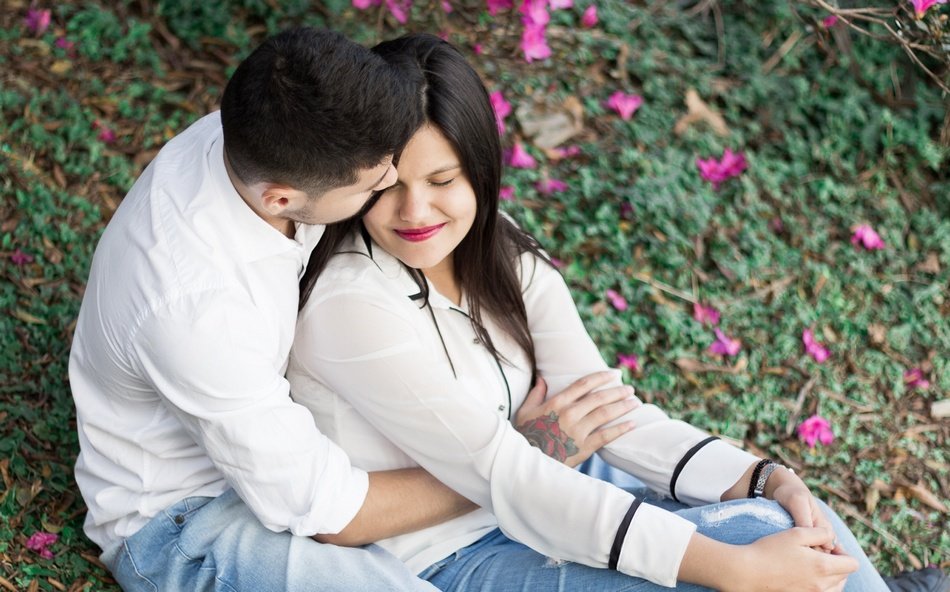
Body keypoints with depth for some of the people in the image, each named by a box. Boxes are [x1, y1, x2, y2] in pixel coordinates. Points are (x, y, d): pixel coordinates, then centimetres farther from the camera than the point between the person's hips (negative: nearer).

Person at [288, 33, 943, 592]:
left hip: (526, 518, 7)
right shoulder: (350, 302, -23)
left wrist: (765, 480, -20)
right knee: (759, 536, -18)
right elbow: (502, 476, -27)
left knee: (804, 526, -7)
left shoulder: (507, 258, 0)